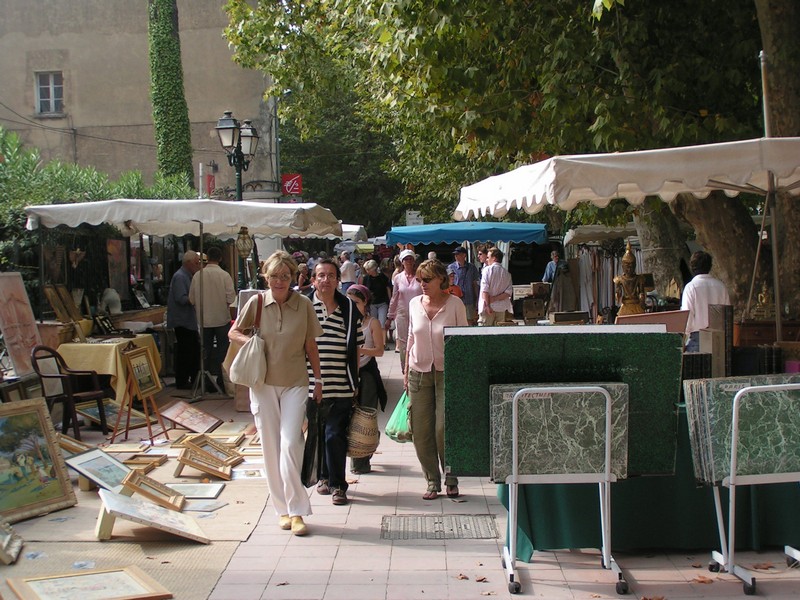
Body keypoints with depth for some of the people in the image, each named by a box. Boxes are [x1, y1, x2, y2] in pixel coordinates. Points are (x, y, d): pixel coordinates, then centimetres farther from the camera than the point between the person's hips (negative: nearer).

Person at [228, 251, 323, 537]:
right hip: (263, 384, 2)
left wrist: (318, 379, 7)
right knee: (270, 447, 5)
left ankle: (296, 510, -4)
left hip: (295, 384, -1)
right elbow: (234, 332, 10)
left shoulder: (303, 305, -4)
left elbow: (311, 346, 5)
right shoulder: (257, 302, -2)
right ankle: (282, 509, 16)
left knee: (290, 444, -12)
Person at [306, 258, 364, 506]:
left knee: (335, 435, -2)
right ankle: (324, 476, 29)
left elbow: (356, 348, 9)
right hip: (312, 383, 0)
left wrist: (354, 381, 8)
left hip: (341, 386, 0)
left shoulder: (349, 309, 4)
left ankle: (337, 485, 8)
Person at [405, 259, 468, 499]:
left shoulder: (455, 304, -4)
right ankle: (432, 481, 15)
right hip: (420, 372, 3)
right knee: (421, 432, 2)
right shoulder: (415, 304, 5)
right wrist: (407, 371, 13)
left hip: (447, 372, -3)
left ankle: (451, 479, 11)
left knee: (444, 429, -8)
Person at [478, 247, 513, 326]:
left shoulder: (487, 270, -5)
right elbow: (508, 292, -2)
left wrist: (487, 305, -15)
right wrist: (495, 298, -6)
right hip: (501, 308, 4)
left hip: (487, 308, -4)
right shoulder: (506, 273, 7)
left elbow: (485, 290, -14)